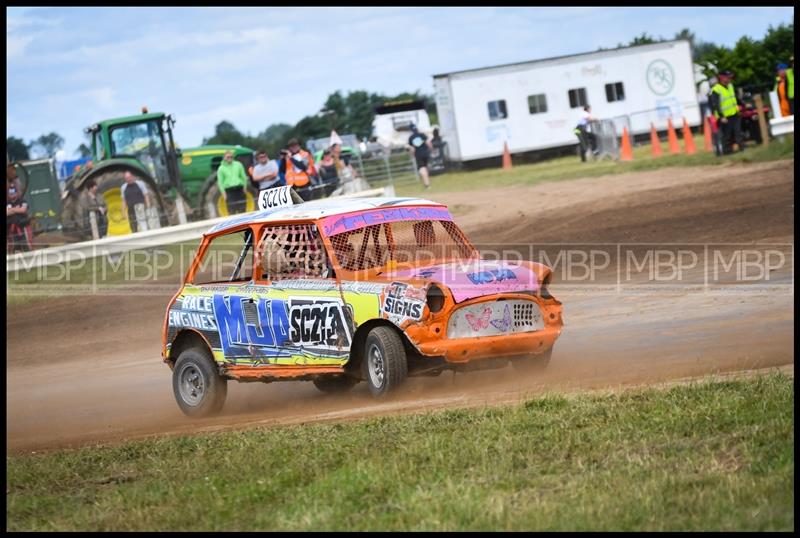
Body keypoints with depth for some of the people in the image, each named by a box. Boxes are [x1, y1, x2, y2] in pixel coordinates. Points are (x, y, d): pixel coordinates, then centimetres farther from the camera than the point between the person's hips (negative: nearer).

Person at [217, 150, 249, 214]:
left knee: (242, 211, 3)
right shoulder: (221, 169, 2)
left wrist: (244, 187, 4)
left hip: (239, 189, 2)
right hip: (229, 190, -2)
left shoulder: (238, 165, 8)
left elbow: (244, 177, 12)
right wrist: (223, 193, -5)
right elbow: (220, 182, 2)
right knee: (231, 212, -6)